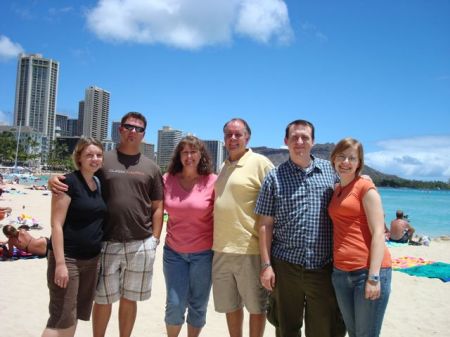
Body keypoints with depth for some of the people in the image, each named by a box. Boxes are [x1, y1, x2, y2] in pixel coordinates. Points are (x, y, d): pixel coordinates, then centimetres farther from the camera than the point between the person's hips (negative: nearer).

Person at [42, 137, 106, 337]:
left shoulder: (97, 184, 9)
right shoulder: (68, 182, -12)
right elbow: (56, 224, -16)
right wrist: (60, 263, -20)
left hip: (91, 259, 7)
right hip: (68, 258, -7)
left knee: (77, 315, 15)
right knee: (62, 319, -3)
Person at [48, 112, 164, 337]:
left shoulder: (151, 168, 7)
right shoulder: (103, 160, 4)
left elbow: (157, 207, 7)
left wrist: (155, 238, 0)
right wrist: (54, 181, -14)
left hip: (141, 245, 1)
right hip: (107, 243, -1)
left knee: (129, 299, 15)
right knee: (103, 300, 12)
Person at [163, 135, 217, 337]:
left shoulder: (213, 181, -8)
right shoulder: (168, 179, -1)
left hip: (203, 253, -1)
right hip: (173, 251, 2)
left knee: (198, 305, 11)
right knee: (174, 305, 6)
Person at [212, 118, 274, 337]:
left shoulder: (260, 163, -9)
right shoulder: (223, 167, 14)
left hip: (249, 250, -7)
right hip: (221, 249, 7)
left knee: (256, 306, 10)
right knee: (230, 305, 19)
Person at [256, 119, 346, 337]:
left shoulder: (330, 170, 7)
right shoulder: (275, 177, 2)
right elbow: (265, 224, -1)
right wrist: (266, 265, -5)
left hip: (323, 266, 1)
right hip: (285, 265, 0)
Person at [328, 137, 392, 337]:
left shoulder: (365, 187, -5)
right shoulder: (335, 191, 13)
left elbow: (378, 233, -10)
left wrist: (374, 277, -16)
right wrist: (335, 267, 12)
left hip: (368, 270, -6)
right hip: (340, 273, 6)